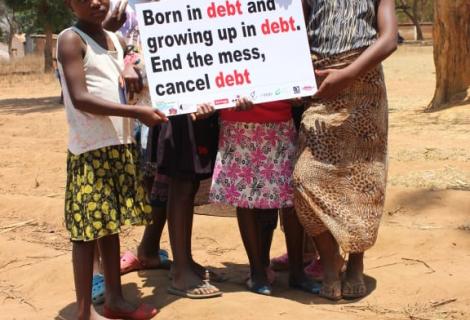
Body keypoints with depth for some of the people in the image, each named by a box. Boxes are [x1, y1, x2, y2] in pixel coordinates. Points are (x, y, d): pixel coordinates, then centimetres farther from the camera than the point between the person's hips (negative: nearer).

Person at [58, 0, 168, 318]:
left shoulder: (117, 40, 14)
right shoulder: (71, 39, -8)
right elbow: (80, 99, -18)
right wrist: (136, 112, -21)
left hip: (121, 145, 7)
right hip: (90, 149, -7)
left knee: (110, 224, 15)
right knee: (89, 228, -2)